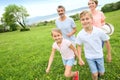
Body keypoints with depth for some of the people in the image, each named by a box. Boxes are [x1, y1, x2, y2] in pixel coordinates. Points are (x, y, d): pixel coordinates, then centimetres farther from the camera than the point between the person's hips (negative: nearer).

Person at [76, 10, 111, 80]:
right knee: (95, 74, 0)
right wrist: (80, 58, -6)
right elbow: (79, 46, -4)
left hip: (99, 56, 1)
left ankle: (98, 73, 51)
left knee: (101, 73, 16)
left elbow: (107, 41, -7)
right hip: (89, 57, -1)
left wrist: (109, 55, 1)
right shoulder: (80, 34, -18)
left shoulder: (99, 31, -21)